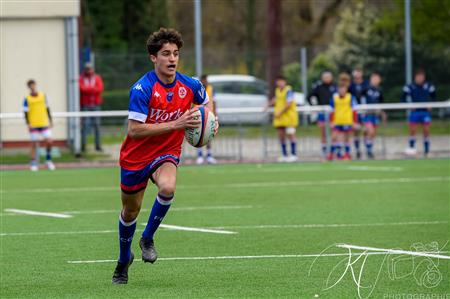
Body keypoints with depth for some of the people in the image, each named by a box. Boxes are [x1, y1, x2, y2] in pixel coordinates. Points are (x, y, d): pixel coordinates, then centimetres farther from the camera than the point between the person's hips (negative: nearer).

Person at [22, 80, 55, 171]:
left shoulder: (43, 96, 7)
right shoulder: (27, 99, -3)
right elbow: (26, 112, -5)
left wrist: (50, 121, 14)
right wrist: (28, 124, -15)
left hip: (44, 124, 2)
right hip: (33, 125, -2)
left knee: (49, 141, -5)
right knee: (34, 144, 1)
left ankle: (48, 160, 14)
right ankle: (34, 164, 8)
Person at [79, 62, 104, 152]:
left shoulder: (97, 78, 10)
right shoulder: (81, 78, 4)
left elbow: (100, 89, -5)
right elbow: (82, 89, -11)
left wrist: (88, 89, -12)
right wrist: (93, 89, -8)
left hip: (95, 105, 2)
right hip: (85, 105, -2)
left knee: (96, 125, 2)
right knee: (85, 125, -8)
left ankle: (98, 145, 6)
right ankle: (83, 145, -6)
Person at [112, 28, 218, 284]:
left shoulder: (189, 85, -8)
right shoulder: (142, 89, -22)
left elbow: (206, 101, 17)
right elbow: (134, 130, -28)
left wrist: (211, 120, -5)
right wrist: (175, 124, -32)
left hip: (167, 154, 2)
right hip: (136, 157, -2)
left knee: (168, 188, -32)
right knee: (131, 210, 14)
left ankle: (148, 239, -7)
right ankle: (124, 259, 43)